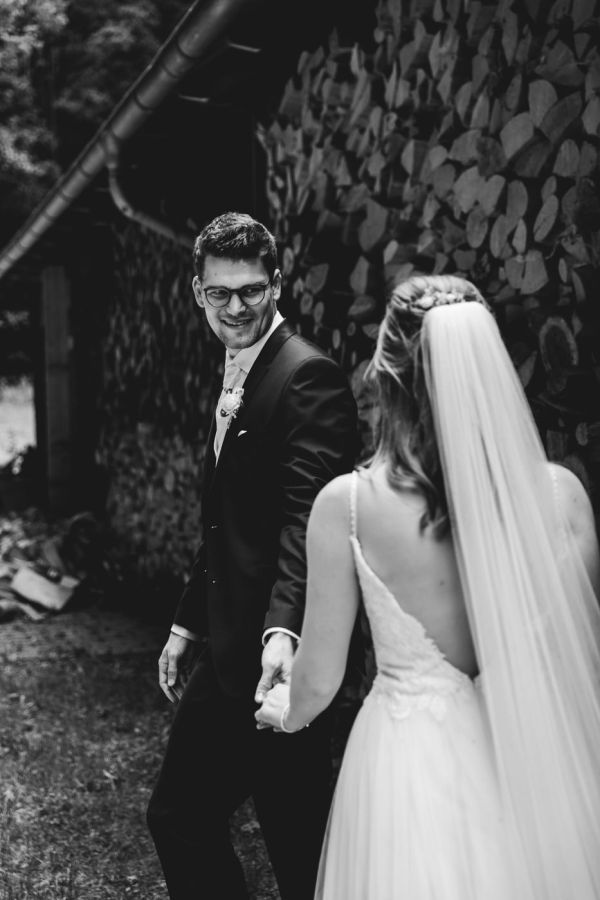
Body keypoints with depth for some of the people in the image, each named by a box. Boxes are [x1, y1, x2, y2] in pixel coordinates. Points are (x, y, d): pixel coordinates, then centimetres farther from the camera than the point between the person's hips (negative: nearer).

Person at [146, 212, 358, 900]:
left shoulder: (307, 376, -14)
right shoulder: (233, 378, 15)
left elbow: (306, 517, -26)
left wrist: (282, 630, -38)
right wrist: (189, 623, 20)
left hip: (271, 657, -9)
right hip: (224, 654, 9)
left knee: (297, 845, 4)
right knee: (178, 817, 18)